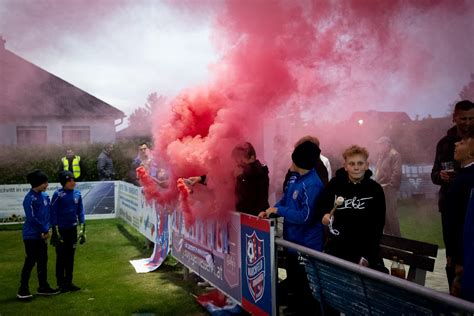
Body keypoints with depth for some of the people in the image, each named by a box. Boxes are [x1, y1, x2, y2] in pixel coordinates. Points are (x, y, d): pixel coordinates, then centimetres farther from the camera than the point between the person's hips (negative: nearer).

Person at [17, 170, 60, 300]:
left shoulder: (45, 195, 6)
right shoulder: (29, 198, -16)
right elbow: (32, 218, -18)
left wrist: (47, 230, -5)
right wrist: (45, 229, -10)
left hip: (42, 235, 7)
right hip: (31, 235, -7)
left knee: (43, 260, 12)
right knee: (30, 262, -2)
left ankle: (43, 287, 23)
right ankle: (23, 290, 9)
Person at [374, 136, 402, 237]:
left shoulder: (395, 155, -10)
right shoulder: (381, 154, 15)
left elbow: (396, 173, -17)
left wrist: (388, 185, -18)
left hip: (389, 189, -8)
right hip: (380, 188, 8)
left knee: (391, 214, -6)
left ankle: (397, 237, 3)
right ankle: (387, 235, 23)